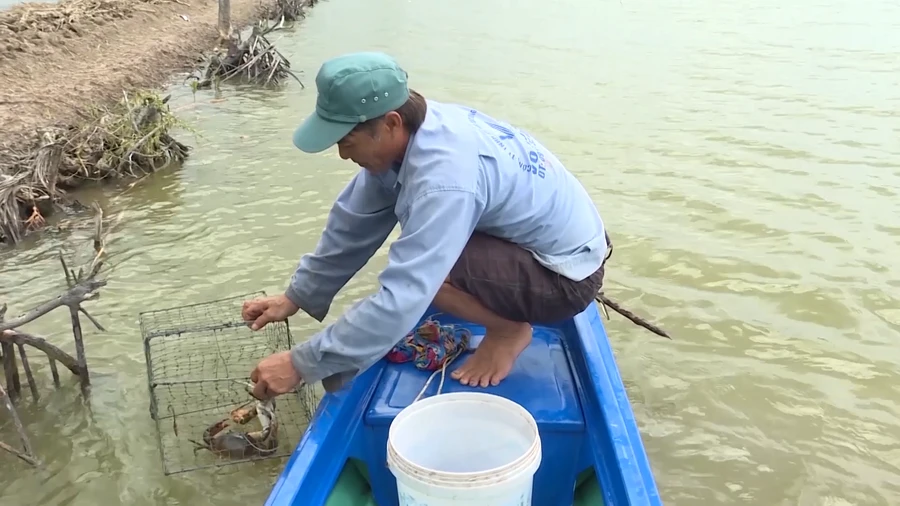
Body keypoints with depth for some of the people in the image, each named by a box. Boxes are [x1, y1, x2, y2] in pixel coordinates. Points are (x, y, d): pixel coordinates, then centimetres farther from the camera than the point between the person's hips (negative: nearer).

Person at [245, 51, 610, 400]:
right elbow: (354, 224, 2)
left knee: (418, 267, -28)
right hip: (544, 234, 9)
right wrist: (297, 296, 5)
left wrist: (302, 364, -28)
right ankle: (507, 311, 17)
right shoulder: (414, 128, -7)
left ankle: (509, 329, -2)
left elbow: (401, 302, -36)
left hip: (566, 274, -8)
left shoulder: (444, 177, -34)